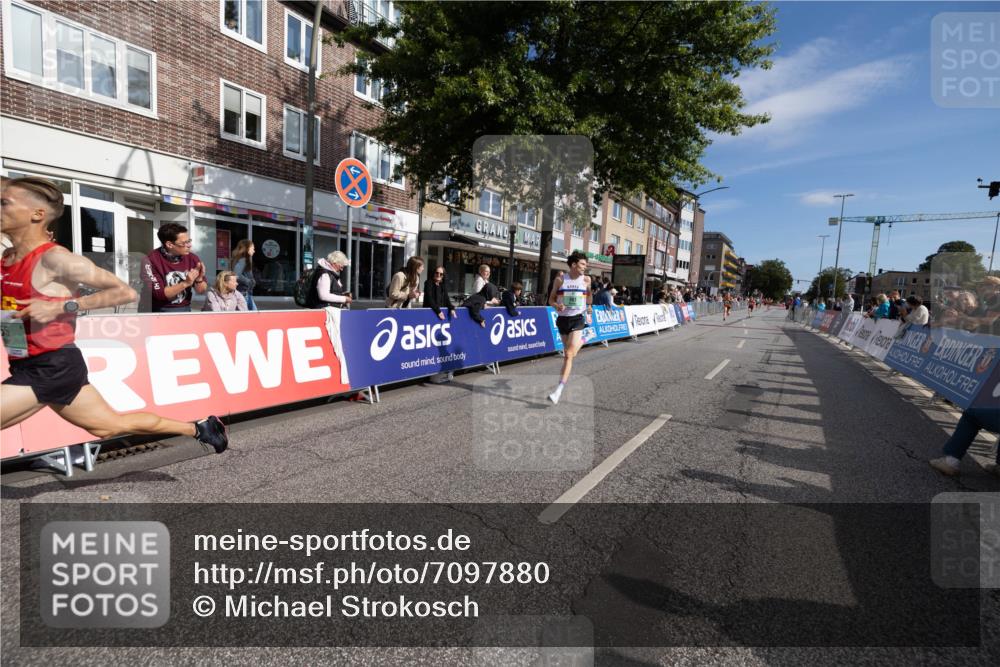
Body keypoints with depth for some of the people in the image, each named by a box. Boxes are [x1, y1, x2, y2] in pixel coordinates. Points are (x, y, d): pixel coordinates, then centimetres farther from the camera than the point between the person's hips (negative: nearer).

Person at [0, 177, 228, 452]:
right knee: (113, 425, 15)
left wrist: (61, 307, -22)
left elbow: (127, 292, -19)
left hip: (54, 367, -8)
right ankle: (198, 428, 25)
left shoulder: (55, 259, -17)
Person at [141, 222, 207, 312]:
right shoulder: (152, 260, -13)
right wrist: (185, 283, -24)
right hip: (161, 311, -3)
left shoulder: (192, 258, -3)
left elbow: (201, 291, 2)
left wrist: (199, 279, -18)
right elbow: (159, 294, -16)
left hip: (185, 310, 3)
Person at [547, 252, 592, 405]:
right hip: (563, 319, 2)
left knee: (569, 355, -15)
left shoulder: (586, 280, 0)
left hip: (578, 319, -2)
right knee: (567, 353, 18)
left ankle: (559, 389, -17)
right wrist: (557, 305, -16)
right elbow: (551, 299, 3)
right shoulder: (560, 280, -2)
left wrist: (589, 306, 13)